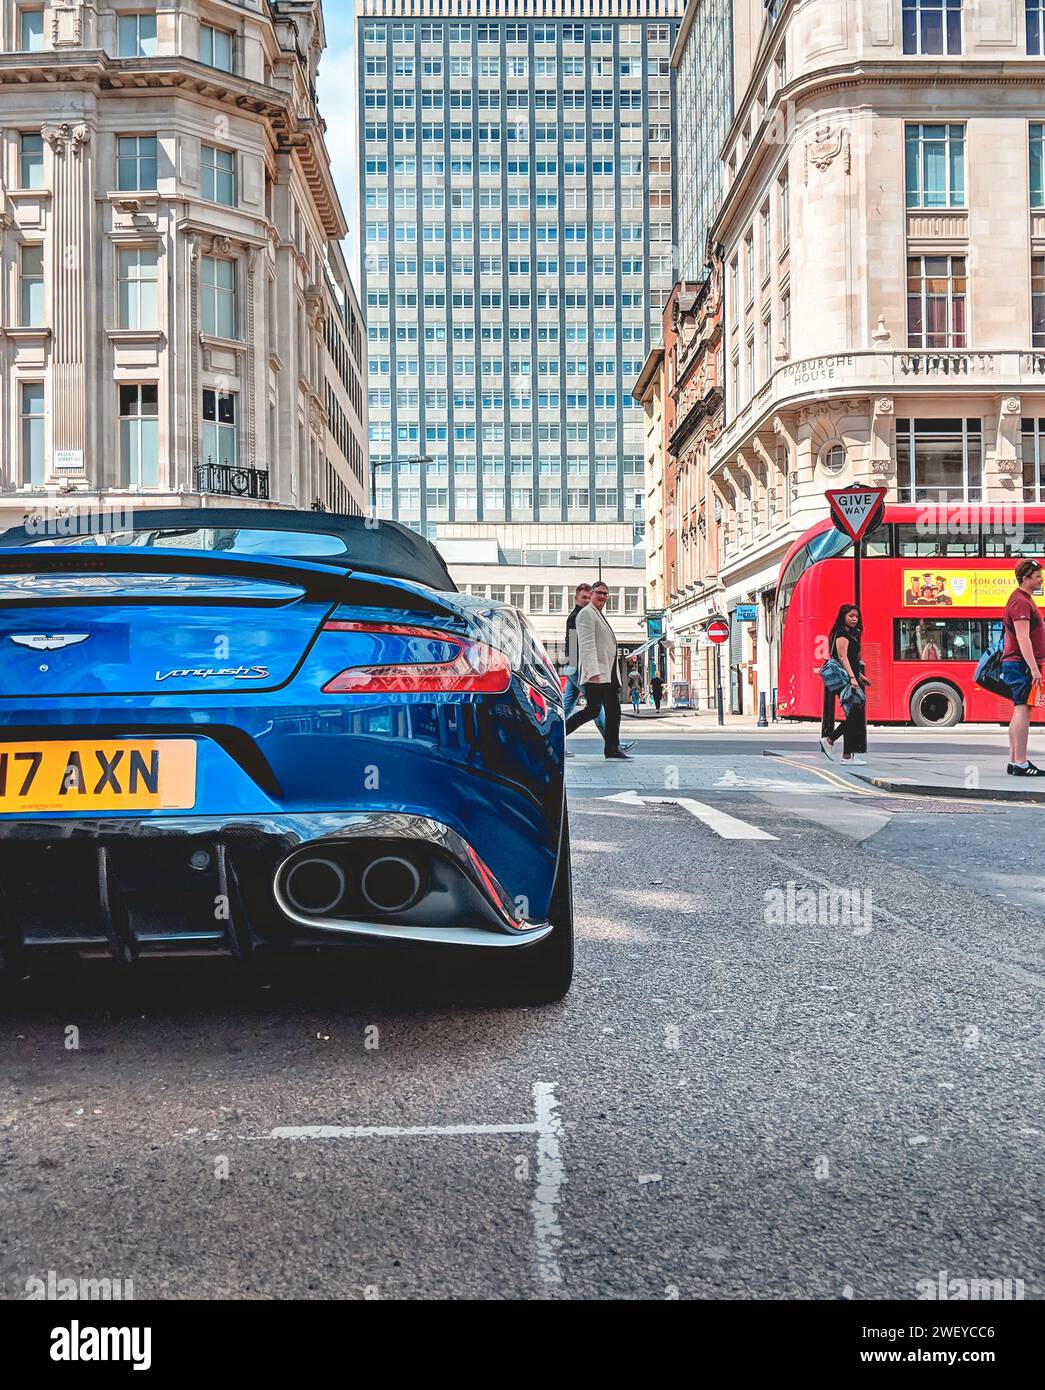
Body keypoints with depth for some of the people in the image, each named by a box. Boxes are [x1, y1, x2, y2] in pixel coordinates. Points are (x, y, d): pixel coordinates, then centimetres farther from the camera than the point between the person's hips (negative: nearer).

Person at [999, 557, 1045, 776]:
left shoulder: (1024, 599, 20)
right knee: (1023, 711, -11)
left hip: (1018, 665, 11)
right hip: (1022, 664, -11)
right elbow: (1023, 638, -22)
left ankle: (1013, 762, 15)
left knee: (1019, 712, 11)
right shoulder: (1021, 602, -14)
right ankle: (1020, 764, -12)